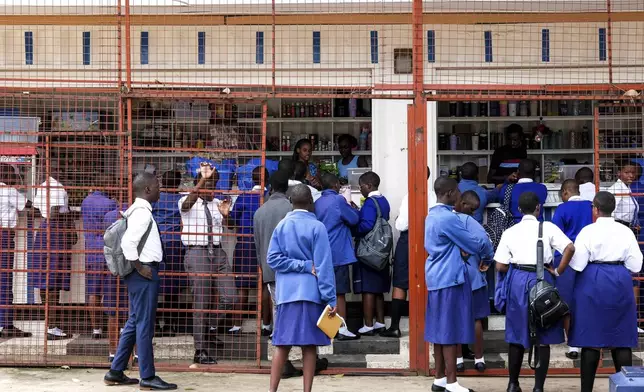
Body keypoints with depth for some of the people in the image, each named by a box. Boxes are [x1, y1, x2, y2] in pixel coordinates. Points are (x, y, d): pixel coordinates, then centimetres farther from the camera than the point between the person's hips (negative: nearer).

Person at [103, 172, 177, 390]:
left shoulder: (137, 211, 15)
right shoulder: (142, 212, -16)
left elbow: (127, 238, 23)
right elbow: (128, 242, -26)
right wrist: (139, 267, -18)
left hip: (142, 273, 10)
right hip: (145, 273, -10)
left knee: (135, 322, 15)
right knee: (145, 324, -5)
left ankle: (116, 372, 19)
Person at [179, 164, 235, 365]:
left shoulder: (217, 203, 15)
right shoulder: (188, 203, 0)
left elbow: (225, 232, 18)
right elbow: (188, 202, -26)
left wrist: (225, 215, -2)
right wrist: (203, 179, -35)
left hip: (217, 252, 5)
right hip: (197, 252, -5)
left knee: (228, 297, -4)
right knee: (202, 302, -3)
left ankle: (211, 329, 23)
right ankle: (201, 351, 5)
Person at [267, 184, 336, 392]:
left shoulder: (281, 226, 6)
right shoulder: (317, 227, -4)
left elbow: (273, 258, 0)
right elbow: (324, 266, -8)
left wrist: (303, 265, 0)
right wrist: (330, 299, -7)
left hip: (286, 293, 3)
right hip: (311, 292, -3)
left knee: (282, 344, 6)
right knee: (309, 346, 2)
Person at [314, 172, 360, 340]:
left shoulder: (317, 203, 10)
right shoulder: (338, 200, -11)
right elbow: (354, 219, -6)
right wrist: (353, 209, 14)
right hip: (338, 254, -7)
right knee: (340, 292, -4)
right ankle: (342, 329, -4)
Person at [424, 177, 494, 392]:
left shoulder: (432, 215, 12)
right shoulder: (448, 218, -18)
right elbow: (475, 243, -11)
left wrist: (460, 249, 7)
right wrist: (488, 254, 7)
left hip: (436, 277, 9)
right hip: (450, 278, -9)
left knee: (440, 329, 12)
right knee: (450, 330, -5)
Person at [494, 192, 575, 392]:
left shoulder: (510, 232, 5)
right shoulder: (548, 227, -2)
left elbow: (500, 266, 1)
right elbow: (570, 248, -15)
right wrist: (558, 271, -4)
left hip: (518, 281, 2)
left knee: (517, 336, 14)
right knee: (543, 338, 5)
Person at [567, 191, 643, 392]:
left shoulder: (588, 231, -8)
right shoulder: (626, 232, 1)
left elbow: (577, 265, -10)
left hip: (593, 283, -3)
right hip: (621, 282, 3)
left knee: (591, 338, 2)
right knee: (621, 339, 8)